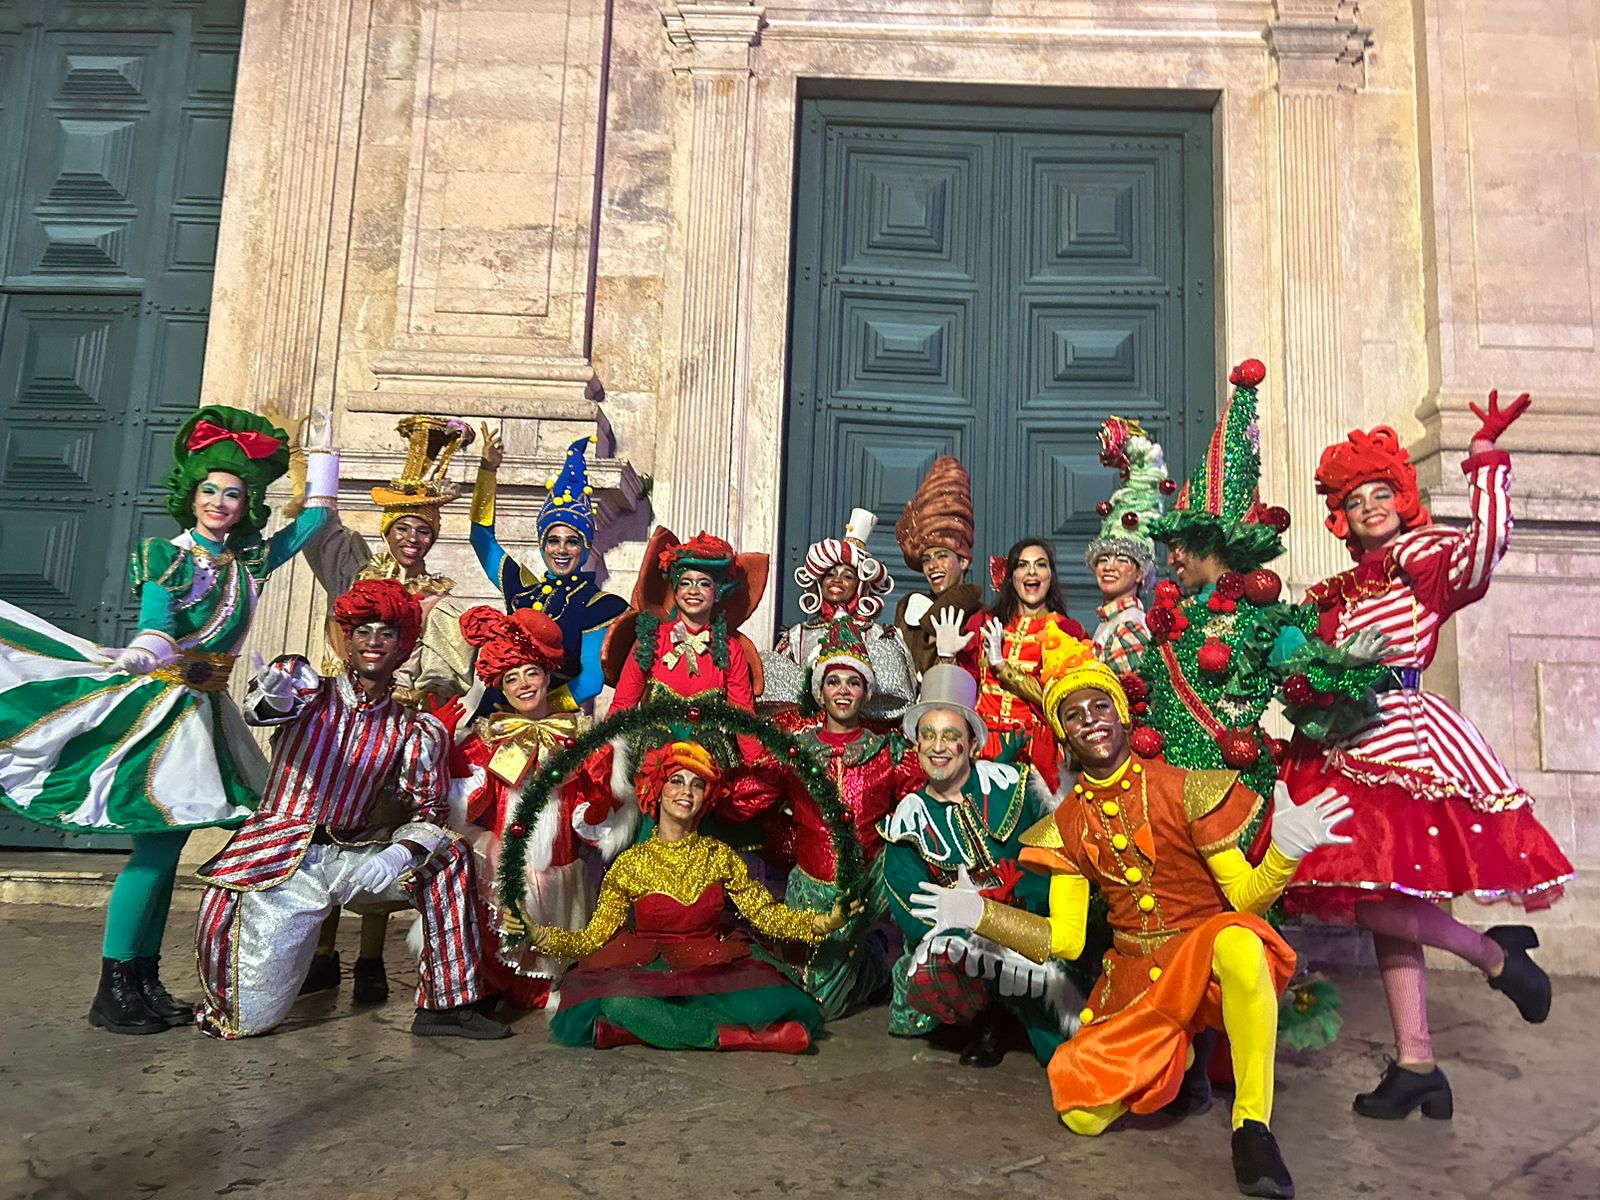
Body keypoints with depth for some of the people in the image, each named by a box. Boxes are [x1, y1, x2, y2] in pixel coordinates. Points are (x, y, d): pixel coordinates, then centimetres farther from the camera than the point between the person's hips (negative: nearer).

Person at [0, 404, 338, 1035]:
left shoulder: (250, 559, 12)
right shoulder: (166, 554, -3)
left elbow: (315, 517, 20)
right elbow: (157, 627, -17)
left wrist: (322, 450, 23)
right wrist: (136, 657, -37)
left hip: (206, 710, 6)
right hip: (163, 703, -6)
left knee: (165, 845, 9)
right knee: (157, 846, -9)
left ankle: (145, 983, 15)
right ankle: (113, 994, 0)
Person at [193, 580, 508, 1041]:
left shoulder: (412, 730, 4)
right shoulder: (308, 684, -1)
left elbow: (430, 811, -2)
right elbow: (259, 706, -24)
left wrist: (400, 854, -23)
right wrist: (272, 699, -49)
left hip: (350, 858, 3)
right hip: (280, 859, -3)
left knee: (450, 856, -17)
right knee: (247, 1021, -7)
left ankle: (445, 1004, -8)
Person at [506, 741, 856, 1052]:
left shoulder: (720, 856, 5)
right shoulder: (631, 863, 0)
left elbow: (766, 913, 2)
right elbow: (594, 938, -2)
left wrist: (825, 922, -12)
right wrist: (537, 935, -16)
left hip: (713, 972, 0)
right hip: (646, 974, 1)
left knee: (771, 1003, -27)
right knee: (616, 1001, -34)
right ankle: (738, 1035, -22)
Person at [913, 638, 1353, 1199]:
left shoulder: (1183, 789, -9)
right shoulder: (1065, 825, 1)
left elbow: (1246, 896, -7)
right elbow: (1065, 940, 2)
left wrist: (1284, 850, -28)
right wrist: (979, 913, -8)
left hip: (1208, 948, -3)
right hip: (1133, 977, 4)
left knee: (1237, 942, -40)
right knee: (1081, 1116, -11)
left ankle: (1252, 1126, -20)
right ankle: (1170, 1055, 20)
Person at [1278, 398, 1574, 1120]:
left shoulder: (1426, 556, 3)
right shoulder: (1341, 591, 21)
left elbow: (1488, 540, -17)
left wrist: (1487, 455, -15)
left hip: (1402, 731, -7)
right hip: (1349, 743, 7)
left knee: (1369, 893, -17)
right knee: (1375, 893, 4)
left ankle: (1497, 952, 11)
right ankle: (1415, 1063, 10)